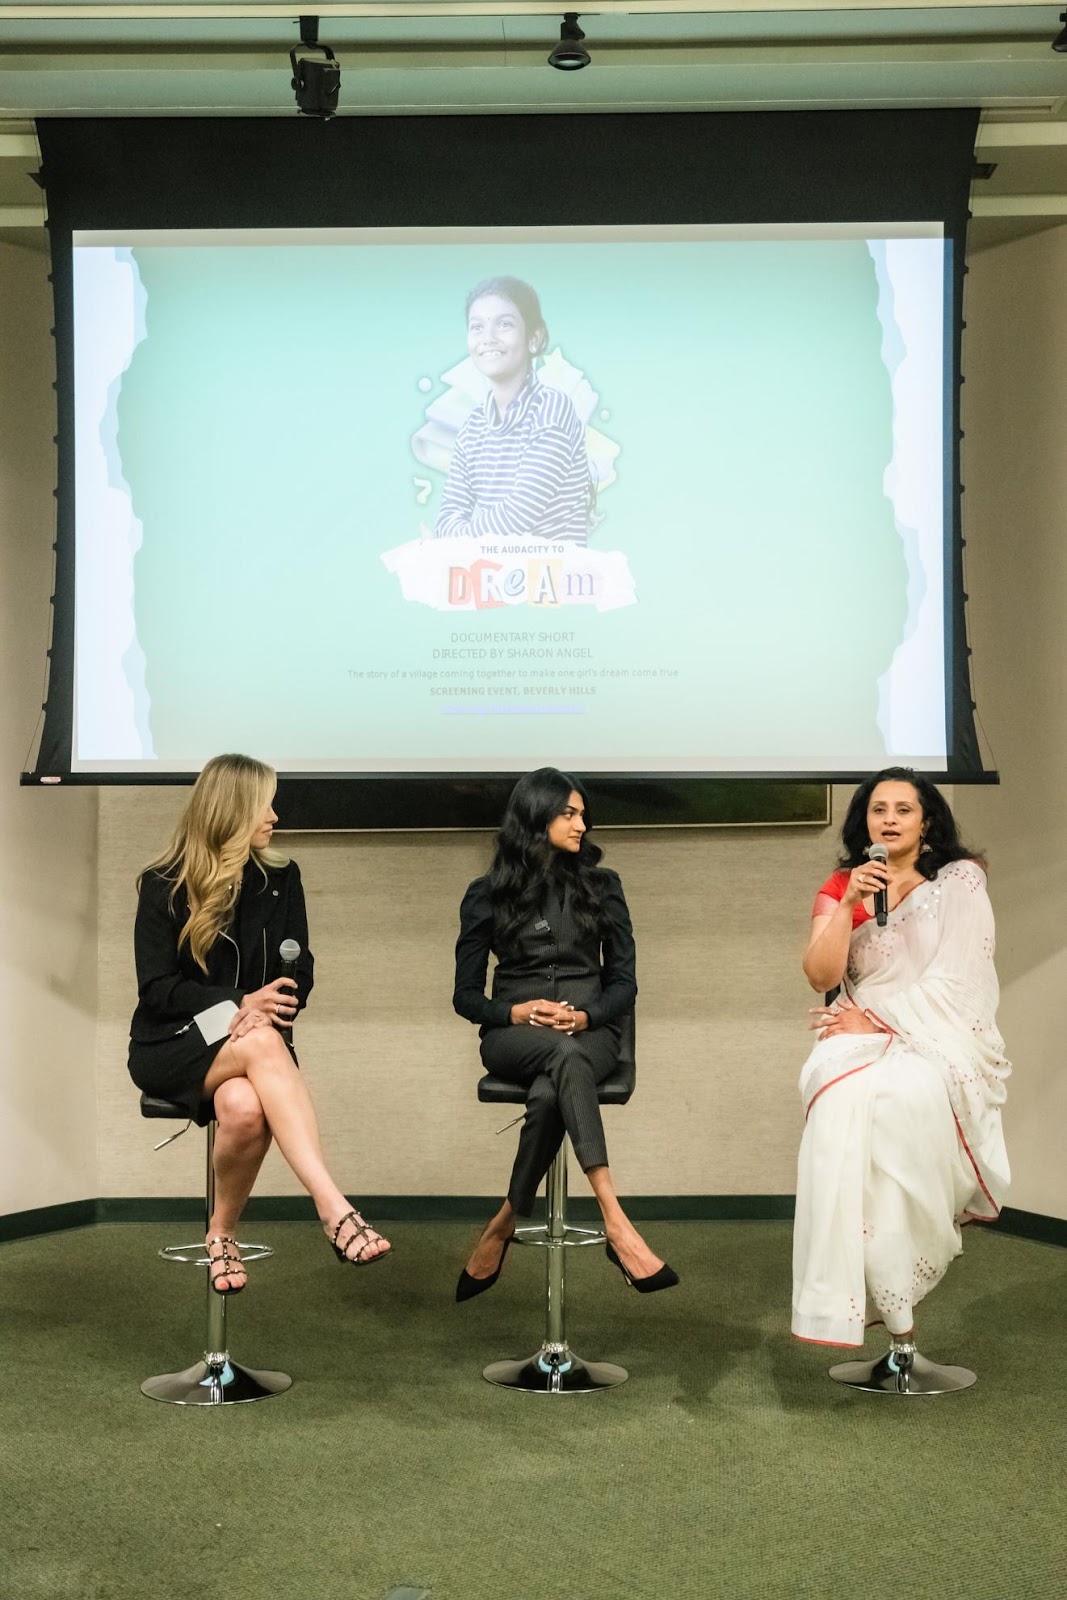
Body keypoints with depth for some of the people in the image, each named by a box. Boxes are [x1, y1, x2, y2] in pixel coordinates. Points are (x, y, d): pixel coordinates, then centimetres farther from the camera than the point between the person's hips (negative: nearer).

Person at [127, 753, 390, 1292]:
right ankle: (333, 1206, -47)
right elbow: (156, 989, -8)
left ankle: (222, 1234, -15)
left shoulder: (280, 878, 7)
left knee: (246, 1109, -37)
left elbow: (299, 974, 5)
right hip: (170, 1046, -2)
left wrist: (267, 1008, -18)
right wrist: (239, 1005, -22)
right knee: (261, 1044, -37)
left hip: (250, 1039, 2)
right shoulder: (162, 887, -2)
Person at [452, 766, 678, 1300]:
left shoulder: (601, 886, 13)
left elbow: (624, 983, 9)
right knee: (564, 1054, -39)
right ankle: (615, 1223, -47)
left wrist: (584, 1016, -12)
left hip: (590, 1031, 1)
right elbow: (466, 995, 8)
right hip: (513, 1036, -1)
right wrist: (515, 1013, -13)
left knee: (547, 1095, -37)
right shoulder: (487, 895, 9)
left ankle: (503, 1226, -26)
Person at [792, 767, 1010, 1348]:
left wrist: (877, 1019, -11)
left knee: (900, 1099, -35)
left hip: (942, 1038, -2)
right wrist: (849, 904, -10)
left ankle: (895, 1278, -21)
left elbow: (956, 981, -6)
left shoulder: (961, 880, 4)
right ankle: (848, 1293, -30)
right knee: (842, 1098, -32)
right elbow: (822, 976, 1)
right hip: (865, 1038, 3)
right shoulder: (841, 886, 14)